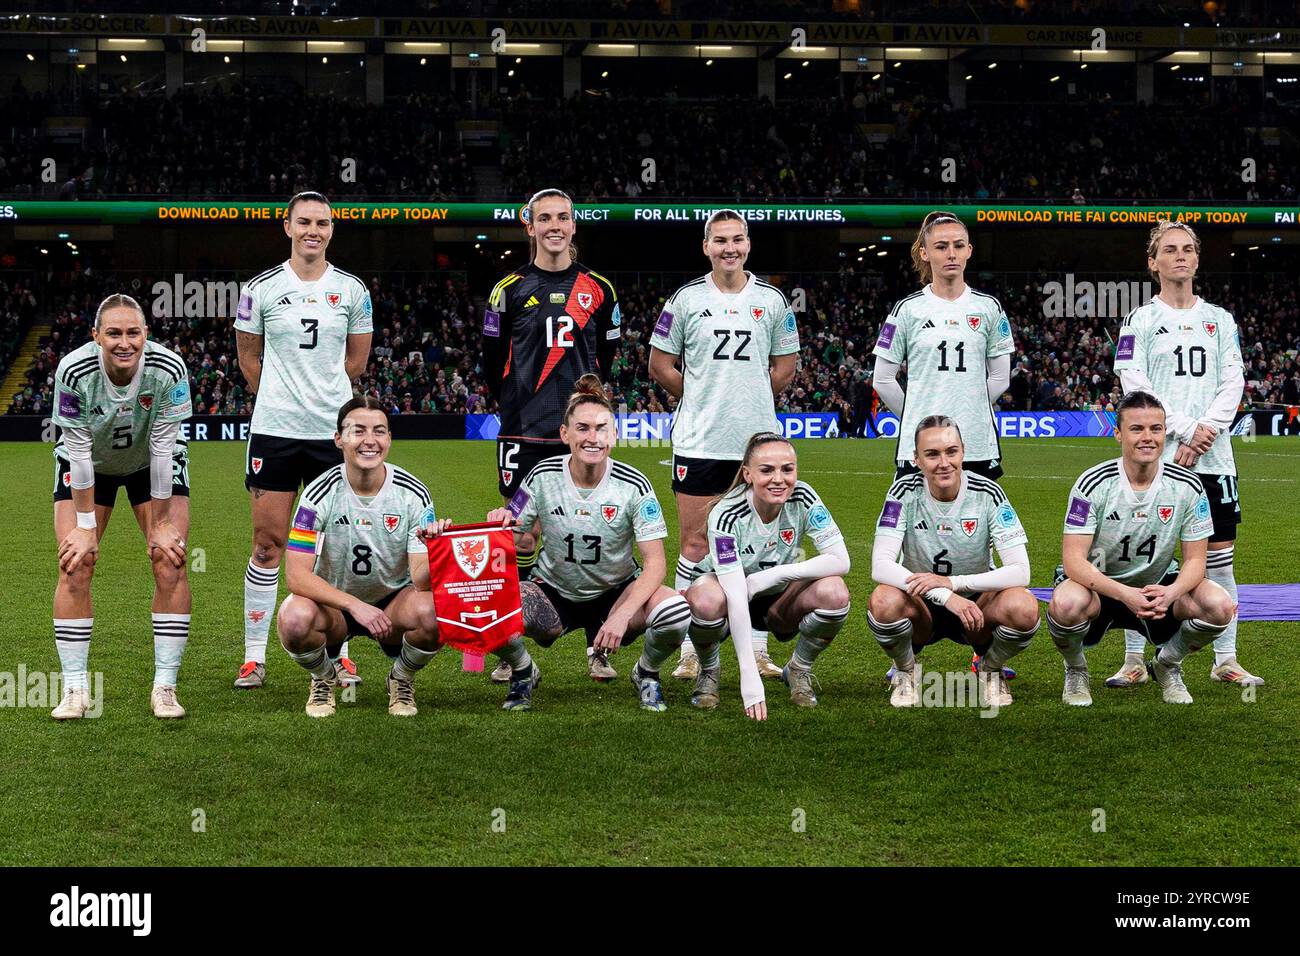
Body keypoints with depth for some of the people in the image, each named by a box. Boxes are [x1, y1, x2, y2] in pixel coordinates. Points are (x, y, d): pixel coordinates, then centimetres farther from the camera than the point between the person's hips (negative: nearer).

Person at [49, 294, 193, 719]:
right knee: (75, 567, -11)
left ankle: (164, 687, -6)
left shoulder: (169, 370, -30)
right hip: (87, 465, 0)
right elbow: (79, 451, -23)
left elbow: (162, 447, -23)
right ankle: (75, 689, -2)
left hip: (154, 464, 0)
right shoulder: (73, 371, -30)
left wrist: (162, 522, -17)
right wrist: (86, 526, -19)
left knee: (171, 563, -13)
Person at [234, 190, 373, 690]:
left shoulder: (352, 290, 4)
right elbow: (248, 355, 12)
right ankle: (254, 657, 8)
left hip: (334, 432, 1)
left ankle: (339, 653, 15)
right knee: (268, 541, 1)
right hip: (273, 429, -1)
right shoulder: (261, 288, 1)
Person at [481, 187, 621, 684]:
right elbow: (492, 358, 8)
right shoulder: (510, 288, 3)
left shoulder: (598, 289, 8)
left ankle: (598, 648, 10)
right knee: (522, 538, 1)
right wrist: (514, 405, 7)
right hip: (524, 433, -1)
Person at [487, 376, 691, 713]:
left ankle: (646, 673, 5)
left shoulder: (634, 486, -16)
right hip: (553, 593, 1)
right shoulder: (543, 476, -12)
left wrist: (622, 615, -33)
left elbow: (655, 563, -18)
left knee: (676, 612, -32)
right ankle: (522, 673, 5)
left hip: (617, 592, 0)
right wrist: (500, 524, -31)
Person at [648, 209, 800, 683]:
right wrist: (702, 398, 5)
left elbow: (785, 364, 14)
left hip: (758, 440, 2)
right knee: (695, 544, 0)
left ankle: (758, 651, 12)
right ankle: (690, 651, 7)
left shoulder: (772, 300, 6)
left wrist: (749, 398, 7)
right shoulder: (686, 299, 2)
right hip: (699, 442, -1)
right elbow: (660, 364, 7)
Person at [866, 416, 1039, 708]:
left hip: (976, 603, 1)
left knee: (1024, 607, -31)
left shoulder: (987, 493, -14)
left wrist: (952, 582, -32)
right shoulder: (905, 492, -14)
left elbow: (1020, 571, -19)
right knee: (884, 601, -35)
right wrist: (945, 597, -37)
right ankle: (905, 671, -1)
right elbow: (880, 566, -25)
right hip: (921, 606, 0)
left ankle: (991, 668, 4)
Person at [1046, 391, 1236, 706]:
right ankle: (1076, 671, -1)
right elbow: (1073, 561, -22)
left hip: (1158, 588, 3)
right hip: (1098, 585, -3)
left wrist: (1171, 593, -30)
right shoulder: (1093, 483, -18)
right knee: (1066, 604, -38)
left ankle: (1166, 665, 9)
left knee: (1220, 606, -24)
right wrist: (1125, 595, -38)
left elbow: (1195, 560, -6)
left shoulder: (1187, 486, -10)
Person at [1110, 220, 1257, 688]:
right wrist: (1185, 429, -14)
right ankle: (1134, 661, 7)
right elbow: (1134, 385, -6)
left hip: (1213, 456, 3)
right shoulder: (1139, 320, 4)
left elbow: (1233, 383, 6)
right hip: (1154, 456, -3)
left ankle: (1225, 661, 11)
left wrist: (1205, 432, -9)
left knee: (1219, 555, 3)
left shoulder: (1219, 320, 14)